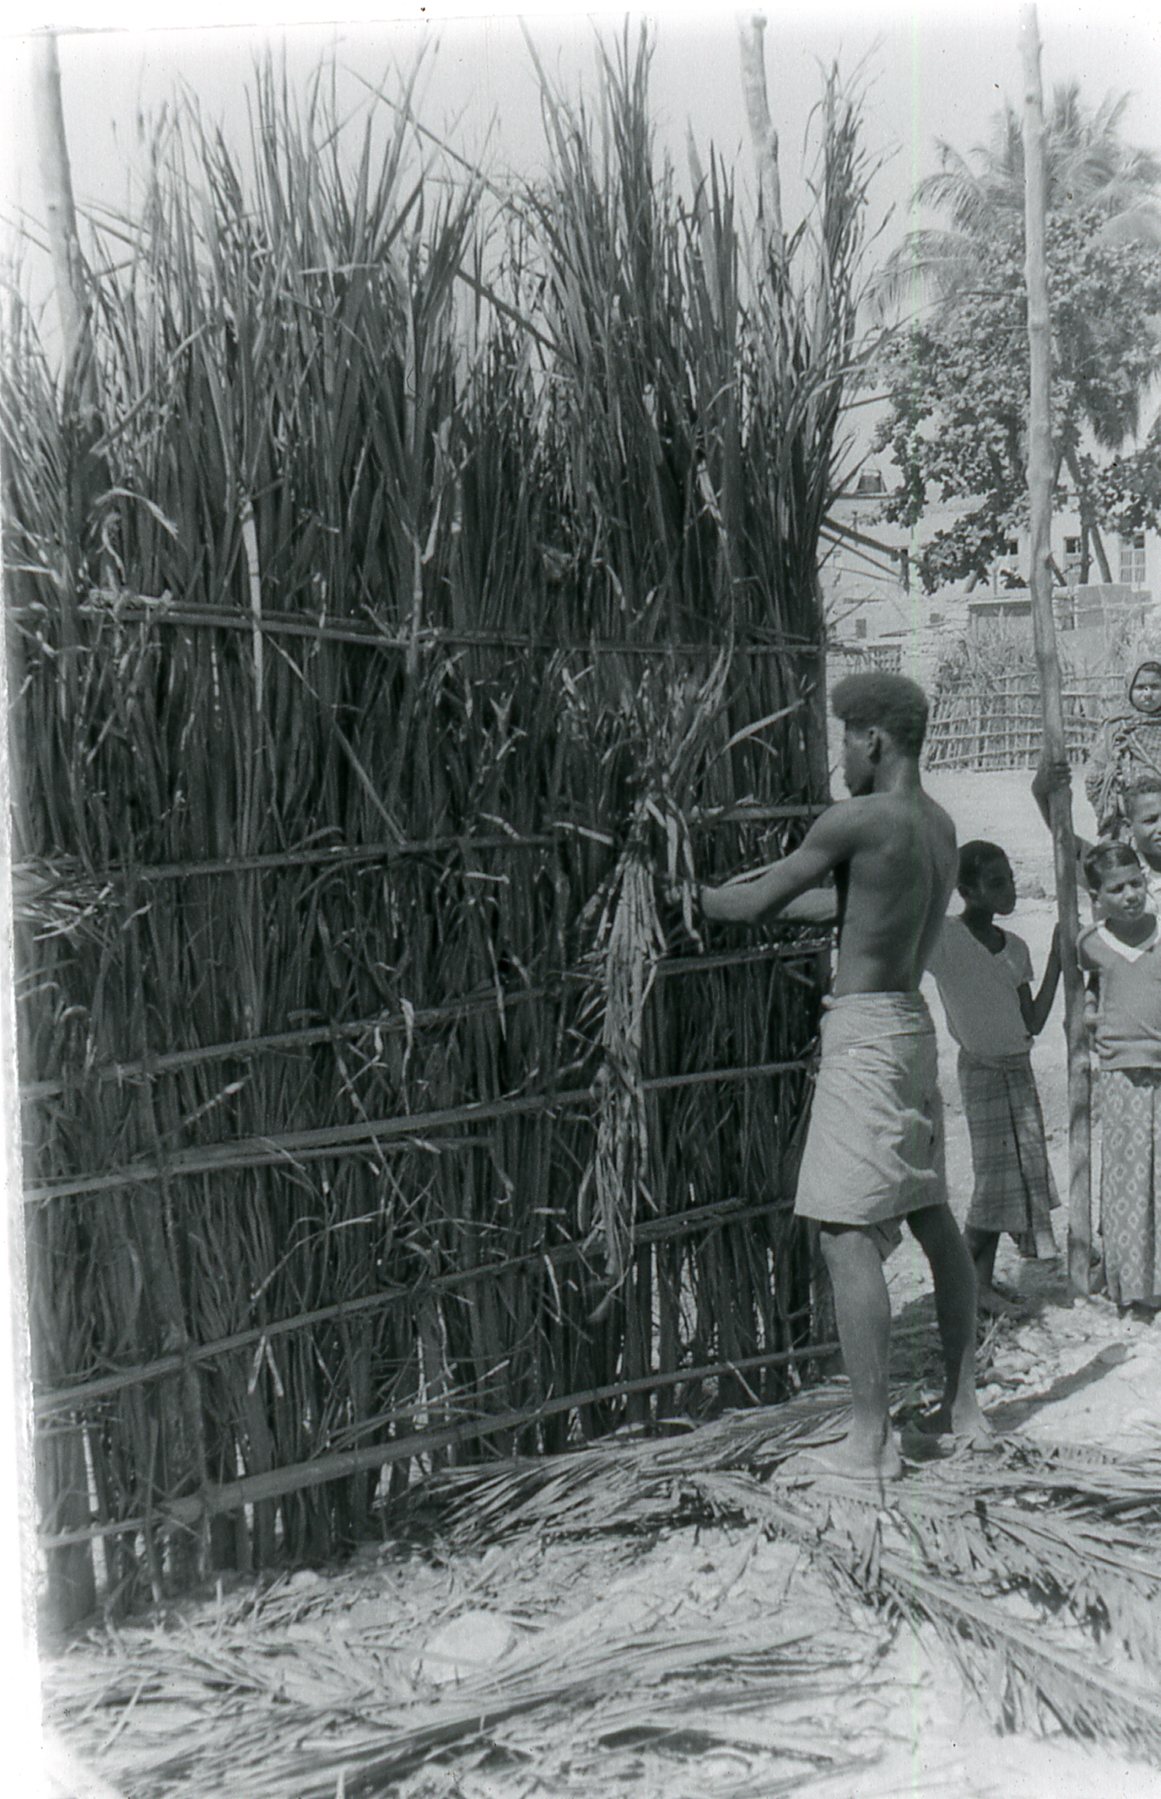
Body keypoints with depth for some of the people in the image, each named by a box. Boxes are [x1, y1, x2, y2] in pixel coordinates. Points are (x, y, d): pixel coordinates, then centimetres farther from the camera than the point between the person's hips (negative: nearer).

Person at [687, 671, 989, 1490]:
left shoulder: (857, 820, -15)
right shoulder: (940, 826, 11)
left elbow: (755, 903, -9)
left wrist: (696, 896, 11)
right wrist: (761, 886, 30)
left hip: (865, 1032, -9)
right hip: (913, 1024, 9)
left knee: (847, 1233, -7)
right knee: (932, 1217, 15)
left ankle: (872, 1440, -5)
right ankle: (964, 1404, 25)